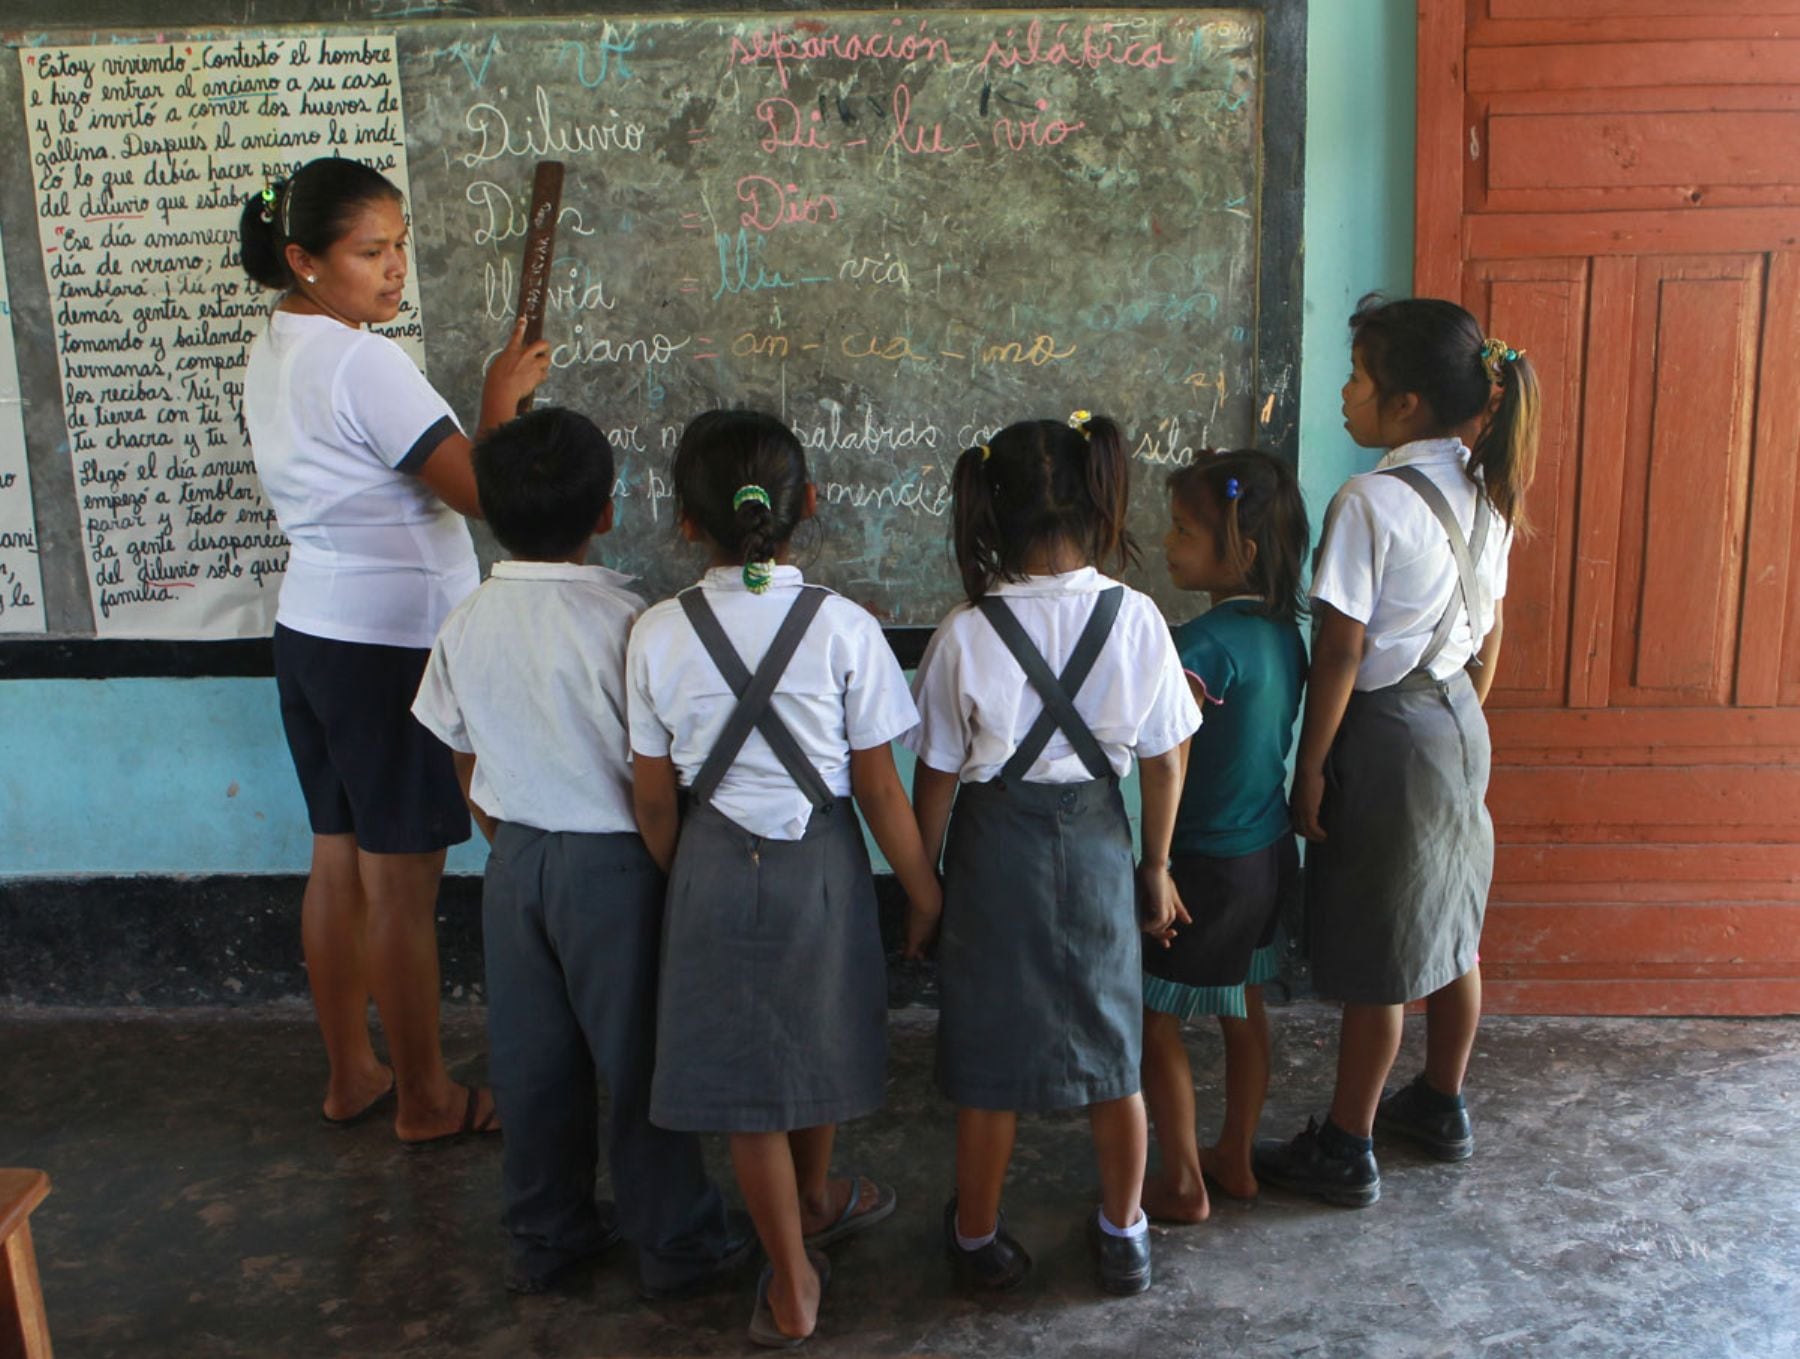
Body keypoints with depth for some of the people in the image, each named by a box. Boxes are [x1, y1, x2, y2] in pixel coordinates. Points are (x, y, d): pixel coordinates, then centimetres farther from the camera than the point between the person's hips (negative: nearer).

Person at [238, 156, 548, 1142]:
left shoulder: (271, 352, 11)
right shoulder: (364, 362, -19)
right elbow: (477, 490, -20)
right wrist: (501, 400, -5)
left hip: (308, 630, 9)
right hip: (392, 642, -9)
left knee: (337, 863, 16)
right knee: (403, 882, 1)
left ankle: (350, 1075, 29)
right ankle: (426, 1100, 15)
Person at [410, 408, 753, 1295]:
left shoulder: (466, 625, -2)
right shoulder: (621, 622, -20)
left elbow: (469, 774, 7)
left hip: (516, 861, 5)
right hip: (612, 863, -5)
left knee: (531, 1056, 17)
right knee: (637, 1057, 8)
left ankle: (543, 1232, 33)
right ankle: (675, 1240, 23)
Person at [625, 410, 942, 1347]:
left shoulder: (657, 635, -10)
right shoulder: (843, 627, -13)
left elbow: (654, 798, -3)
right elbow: (878, 789, -10)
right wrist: (925, 890, 3)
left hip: (714, 865, 0)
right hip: (820, 861, 0)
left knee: (741, 1066, 13)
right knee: (814, 1043, 23)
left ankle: (792, 1279, 25)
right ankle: (813, 1201, 50)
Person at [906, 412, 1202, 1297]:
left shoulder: (965, 635, -15)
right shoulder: (1136, 618, -10)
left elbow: (936, 777, -8)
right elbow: (1164, 761, -3)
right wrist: (1155, 865, 11)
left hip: (994, 849, -1)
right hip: (1096, 846, 2)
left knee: (989, 1058, 13)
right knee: (1111, 1046, 18)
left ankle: (979, 1240, 30)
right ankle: (1123, 1236, 33)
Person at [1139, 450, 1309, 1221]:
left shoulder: (1211, 641, -25)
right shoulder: (1283, 631, 1)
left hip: (1207, 865, -8)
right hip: (1269, 849, 9)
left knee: (1154, 1020, 7)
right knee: (1243, 1010, 21)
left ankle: (1182, 1185, 19)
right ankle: (1235, 1160, 36)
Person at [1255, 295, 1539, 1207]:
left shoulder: (1371, 501, -22)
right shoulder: (1484, 493, 3)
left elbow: (1340, 654, -20)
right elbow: (1488, 639, 11)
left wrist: (1309, 766, -12)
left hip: (1387, 737, -8)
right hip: (1459, 724, 8)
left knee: (1374, 961, 3)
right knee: (1450, 931, 21)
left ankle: (1345, 1152, 18)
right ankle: (1441, 1106, 39)